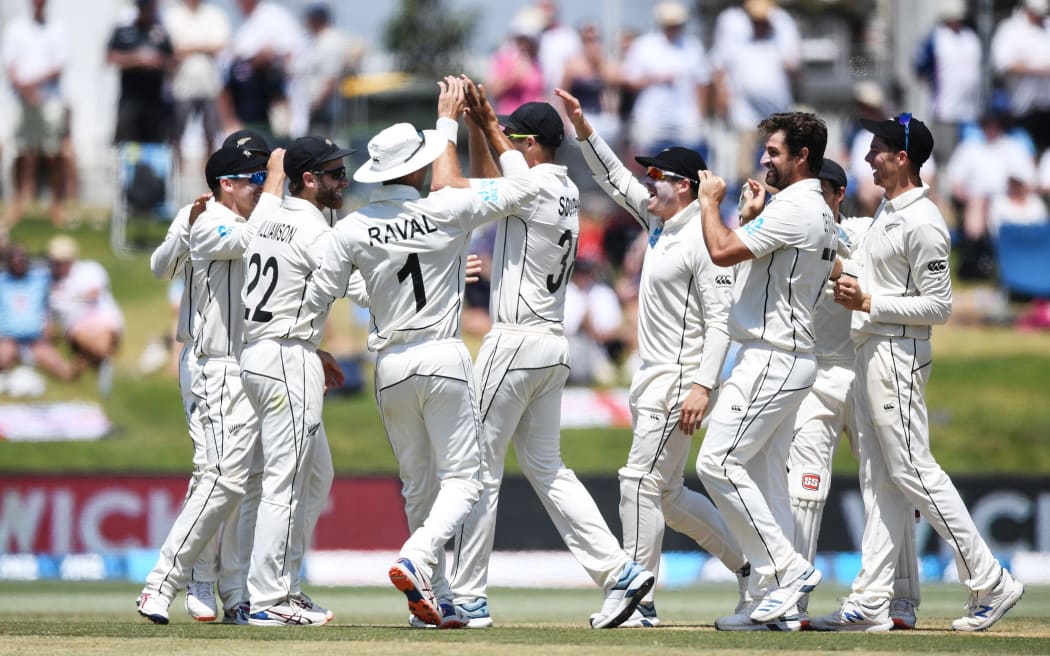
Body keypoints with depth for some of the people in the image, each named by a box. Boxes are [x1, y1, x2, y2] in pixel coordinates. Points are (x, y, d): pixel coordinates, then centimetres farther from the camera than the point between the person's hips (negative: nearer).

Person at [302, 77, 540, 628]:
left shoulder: (352, 230, -2)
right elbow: (522, 188, -1)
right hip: (444, 358, -3)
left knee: (418, 483, 13)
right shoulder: (445, 212, -8)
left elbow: (316, 299, 2)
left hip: (391, 366, 3)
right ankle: (416, 560, -26)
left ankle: (437, 596, 10)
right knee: (461, 478, 0)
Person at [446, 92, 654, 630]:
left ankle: (468, 599, -1)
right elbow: (490, 181, 26)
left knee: (479, 467, -3)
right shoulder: (566, 192, 12)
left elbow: (446, 186, -13)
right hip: (554, 345, 9)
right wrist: (481, 123, 19)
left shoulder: (534, 189, -14)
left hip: (515, 341, -9)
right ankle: (618, 570, 3)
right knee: (545, 467, 13)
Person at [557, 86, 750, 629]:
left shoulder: (702, 239, -15)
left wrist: (702, 386, -26)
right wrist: (583, 128, 13)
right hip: (651, 377, 10)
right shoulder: (659, 223, 12)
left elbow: (721, 319, -19)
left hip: (680, 378, -10)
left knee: (641, 482, -12)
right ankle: (748, 562, 24)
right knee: (667, 493, 14)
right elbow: (615, 179, 24)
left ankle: (638, 602, -10)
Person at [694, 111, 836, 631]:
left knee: (718, 463, -12)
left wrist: (710, 201, -7)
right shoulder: (819, 213, 17)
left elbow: (723, 251, -22)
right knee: (765, 478, 10)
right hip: (787, 360, 11)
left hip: (771, 359, -11)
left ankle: (786, 569, -12)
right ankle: (776, 605, 9)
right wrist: (752, 214, 22)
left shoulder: (794, 209, -16)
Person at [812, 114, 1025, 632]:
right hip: (869, 352, 10)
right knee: (878, 479, 8)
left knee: (912, 472, -10)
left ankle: (989, 583, -6)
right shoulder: (887, 211, 15)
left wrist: (868, 303, -18)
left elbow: (938, 306, -18)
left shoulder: (921, 223, -16)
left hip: (898, 354, -10)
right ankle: (870, 603, 8)